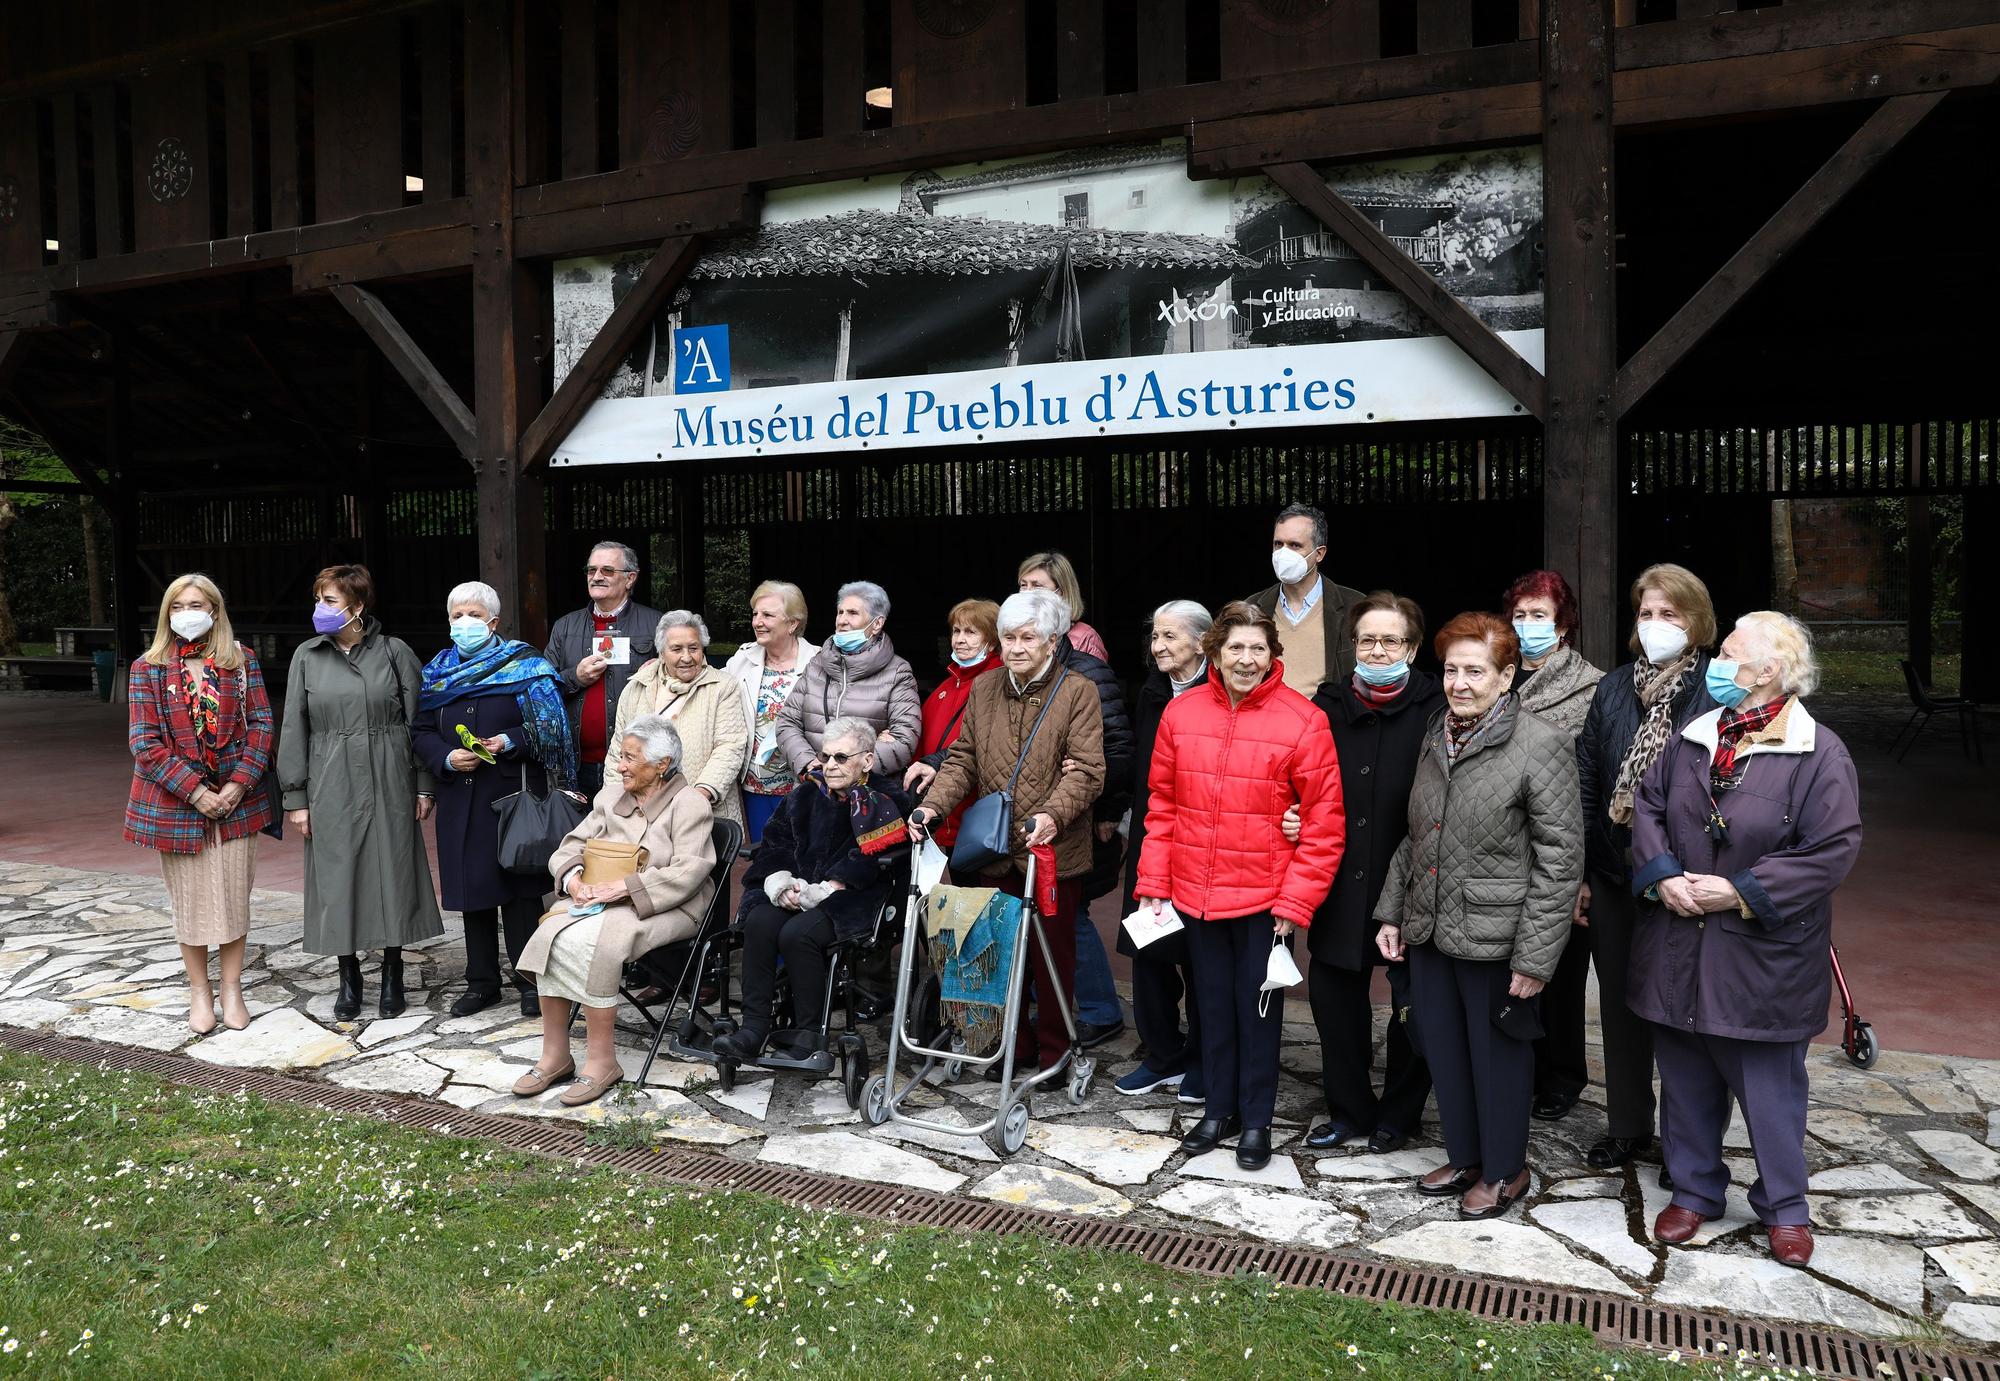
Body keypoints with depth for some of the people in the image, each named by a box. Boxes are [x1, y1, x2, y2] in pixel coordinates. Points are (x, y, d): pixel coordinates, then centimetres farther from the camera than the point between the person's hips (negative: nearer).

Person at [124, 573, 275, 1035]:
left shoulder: (241, 660, 3)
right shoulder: (148, 668, 0)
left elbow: (260, 723, 0)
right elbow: (145, 741, -5)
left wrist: (239, 783, -12)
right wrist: (195, 791, -14)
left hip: (235, 799, 1)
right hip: (177, 802, 0)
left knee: (233, 895, 6)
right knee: (190, 901, 7)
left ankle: (232, 989, 18)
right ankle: (199, 992, 21)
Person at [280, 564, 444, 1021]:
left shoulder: (394, 652, 0)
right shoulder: (307, 656, 4)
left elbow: (418, 721, 2)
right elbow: (294, 729, 5)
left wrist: (424, 786, -2)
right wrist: (295, 797, 2)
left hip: (389, 786, -1)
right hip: (331, 788, 1)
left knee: (391, 875, 5)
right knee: (338, 880, 4)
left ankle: (392, 978, 19)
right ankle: (349, 979, 19)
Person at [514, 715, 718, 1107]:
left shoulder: (690, 803, -5)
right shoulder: (611, 795, 16)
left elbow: (687, 872, -16)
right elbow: (573, 845, 13)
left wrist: (622, 887, -23)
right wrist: (574, 877, -10)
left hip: (662, 908, -6)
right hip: (600, 900, 6)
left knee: (591, 943, -31)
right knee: (551, 935, -23)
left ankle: (601, 1061, -19)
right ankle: (554, 1055, -14)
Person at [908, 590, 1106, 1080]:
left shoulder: (1078, 692, -5)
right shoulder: (983, 690, 10)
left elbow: (1085, 769, -13)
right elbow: (963, 760, 10)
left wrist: (1053, 814, -30)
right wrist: (933, 805, -7)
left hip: (1054, 851, -4)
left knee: (1053, 954, 7)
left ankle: (1054, 1051, 23)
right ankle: (1015, 1045, 27)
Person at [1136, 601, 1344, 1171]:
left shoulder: (1302, 721, -11)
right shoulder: (1182, 713, 0)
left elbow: (1324, 822, -9)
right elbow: (1162, 803, 7)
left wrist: (1295, 903, -11)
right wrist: (1154, 882, 3)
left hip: (1265, 898, -3)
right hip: (1196, 893, 3)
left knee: (1258, 1008, 10)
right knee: (1213, 1002, 17)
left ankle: (1256, 1119, 27)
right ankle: (1219, 1109, 34)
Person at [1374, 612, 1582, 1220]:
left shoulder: (1542, 746, -14)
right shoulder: (1435, 739, 8)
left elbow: (1560, 859, -15)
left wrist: (1534, 957, -16)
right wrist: (1391, 912, 13)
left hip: (1493, 938, -6)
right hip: (1428, 933, 7)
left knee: (1498, 1057, 10)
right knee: (1444, 1054, 18)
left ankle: (1504, 1171, 31)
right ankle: (1464, 1157, 38)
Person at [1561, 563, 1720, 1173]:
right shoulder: (1613, 689, 5)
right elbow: (1586, 781, 6)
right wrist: (1579, 872, 4)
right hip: (1614, 873, 5)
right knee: (1620, 1002, 16)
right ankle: (1626, 1125, 32)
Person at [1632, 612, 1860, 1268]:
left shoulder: (1819, 753, -12)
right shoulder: (1694, 737, 4)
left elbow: (1833, 848, -16)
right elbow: (1647, 807, 8)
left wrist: (1742, 893, -17)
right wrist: (1662, 876, -8)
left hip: (1763, 955, -4)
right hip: (1677, 949, 5)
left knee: (1771, 1086, 9)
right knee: (1686, 1078, 15)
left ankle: (1784, 1207, 29)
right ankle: (1694, 1190, 32)